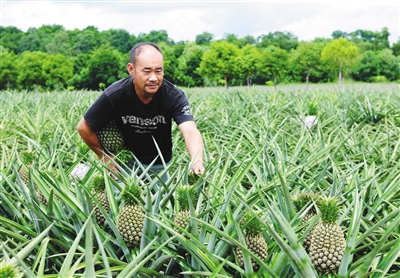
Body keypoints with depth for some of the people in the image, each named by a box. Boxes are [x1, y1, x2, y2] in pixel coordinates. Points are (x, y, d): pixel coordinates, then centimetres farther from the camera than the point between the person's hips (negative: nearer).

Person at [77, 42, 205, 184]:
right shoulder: (114, 95, -25)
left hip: (160, 165, 1)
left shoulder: (174, 96, -25)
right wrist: (105, 157, -5)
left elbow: (190, 131, -40)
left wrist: (196, 162, -59)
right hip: (126, 161, -1)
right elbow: (84, 128, -10)